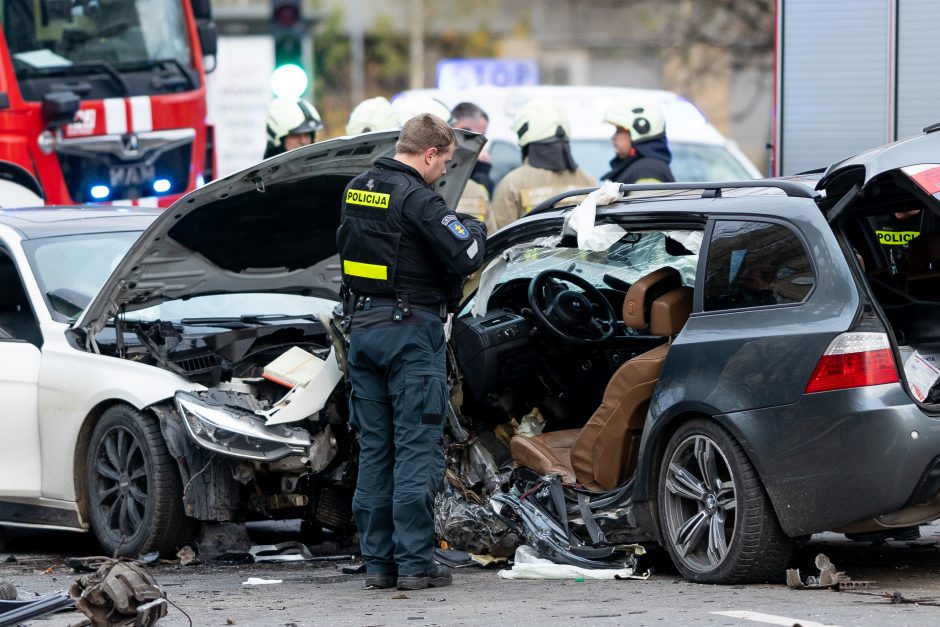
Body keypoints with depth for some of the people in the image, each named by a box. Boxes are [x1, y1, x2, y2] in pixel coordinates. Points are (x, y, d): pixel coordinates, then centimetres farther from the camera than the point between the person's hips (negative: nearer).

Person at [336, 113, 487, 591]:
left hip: (362, 327, 8)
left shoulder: (356, 191, 10)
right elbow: (465, 256, -20)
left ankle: (377, 561, 12)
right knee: (417, 448, -4)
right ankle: (415, 564, -5)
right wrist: (475, 231, 4)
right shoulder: (417, 198, -16)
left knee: (373, 449, 10)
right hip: (411, 330, -8)